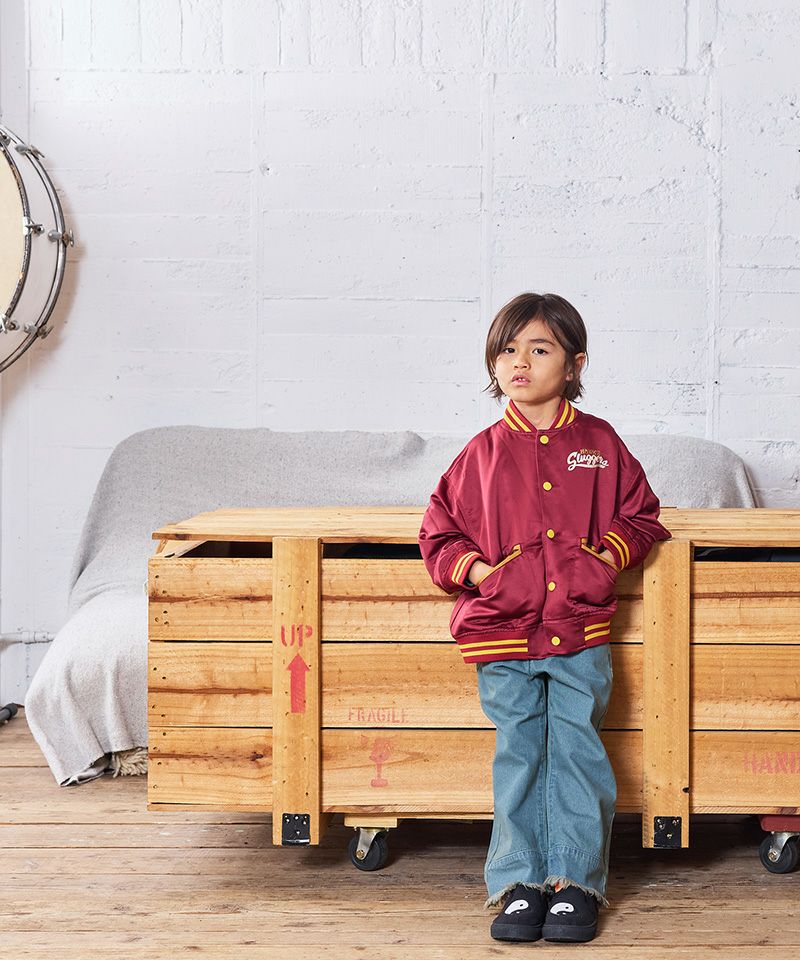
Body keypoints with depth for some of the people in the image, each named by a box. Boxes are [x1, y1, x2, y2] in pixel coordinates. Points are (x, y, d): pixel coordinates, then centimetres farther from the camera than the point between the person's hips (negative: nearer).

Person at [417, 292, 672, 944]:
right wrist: (481, 572, -4)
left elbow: (642, 516, 16)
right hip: (504, 633, 0)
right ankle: (520, 884, 13)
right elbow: (440, 534, 11)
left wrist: (608, 559, 0)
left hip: (581, 632, 0)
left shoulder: (600, 443, 6)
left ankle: (576, 883, 12)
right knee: (518, 757, 3)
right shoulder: (482, 452, 5)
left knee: (577, 753, 0)